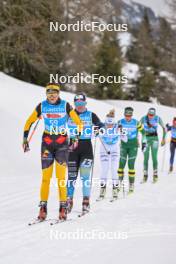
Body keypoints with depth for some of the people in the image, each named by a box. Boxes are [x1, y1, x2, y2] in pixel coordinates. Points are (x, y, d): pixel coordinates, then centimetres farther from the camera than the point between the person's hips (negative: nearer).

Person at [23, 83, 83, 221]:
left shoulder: (65, 105, -5)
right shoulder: (42, 106, 0)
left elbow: (78, 123, 2)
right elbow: (29, 122, 10)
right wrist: (25, 138, 4)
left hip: (62, 141, -2)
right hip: (47, 141, 2)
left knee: (61, 176, -9)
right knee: (46, 176, -1)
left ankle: (63, 208, -4)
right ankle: (43, 208, 4)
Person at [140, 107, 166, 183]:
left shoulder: (158, 118, -9)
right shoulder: (143, 118, -10)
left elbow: (163, 128, 3)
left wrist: (163, 138, 4)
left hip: (154, 138, 0)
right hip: (146, 139, 0)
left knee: (154, 157, -5)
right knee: (146, 157, -1)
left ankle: (155, 175, 7)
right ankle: (145, 176, 7)